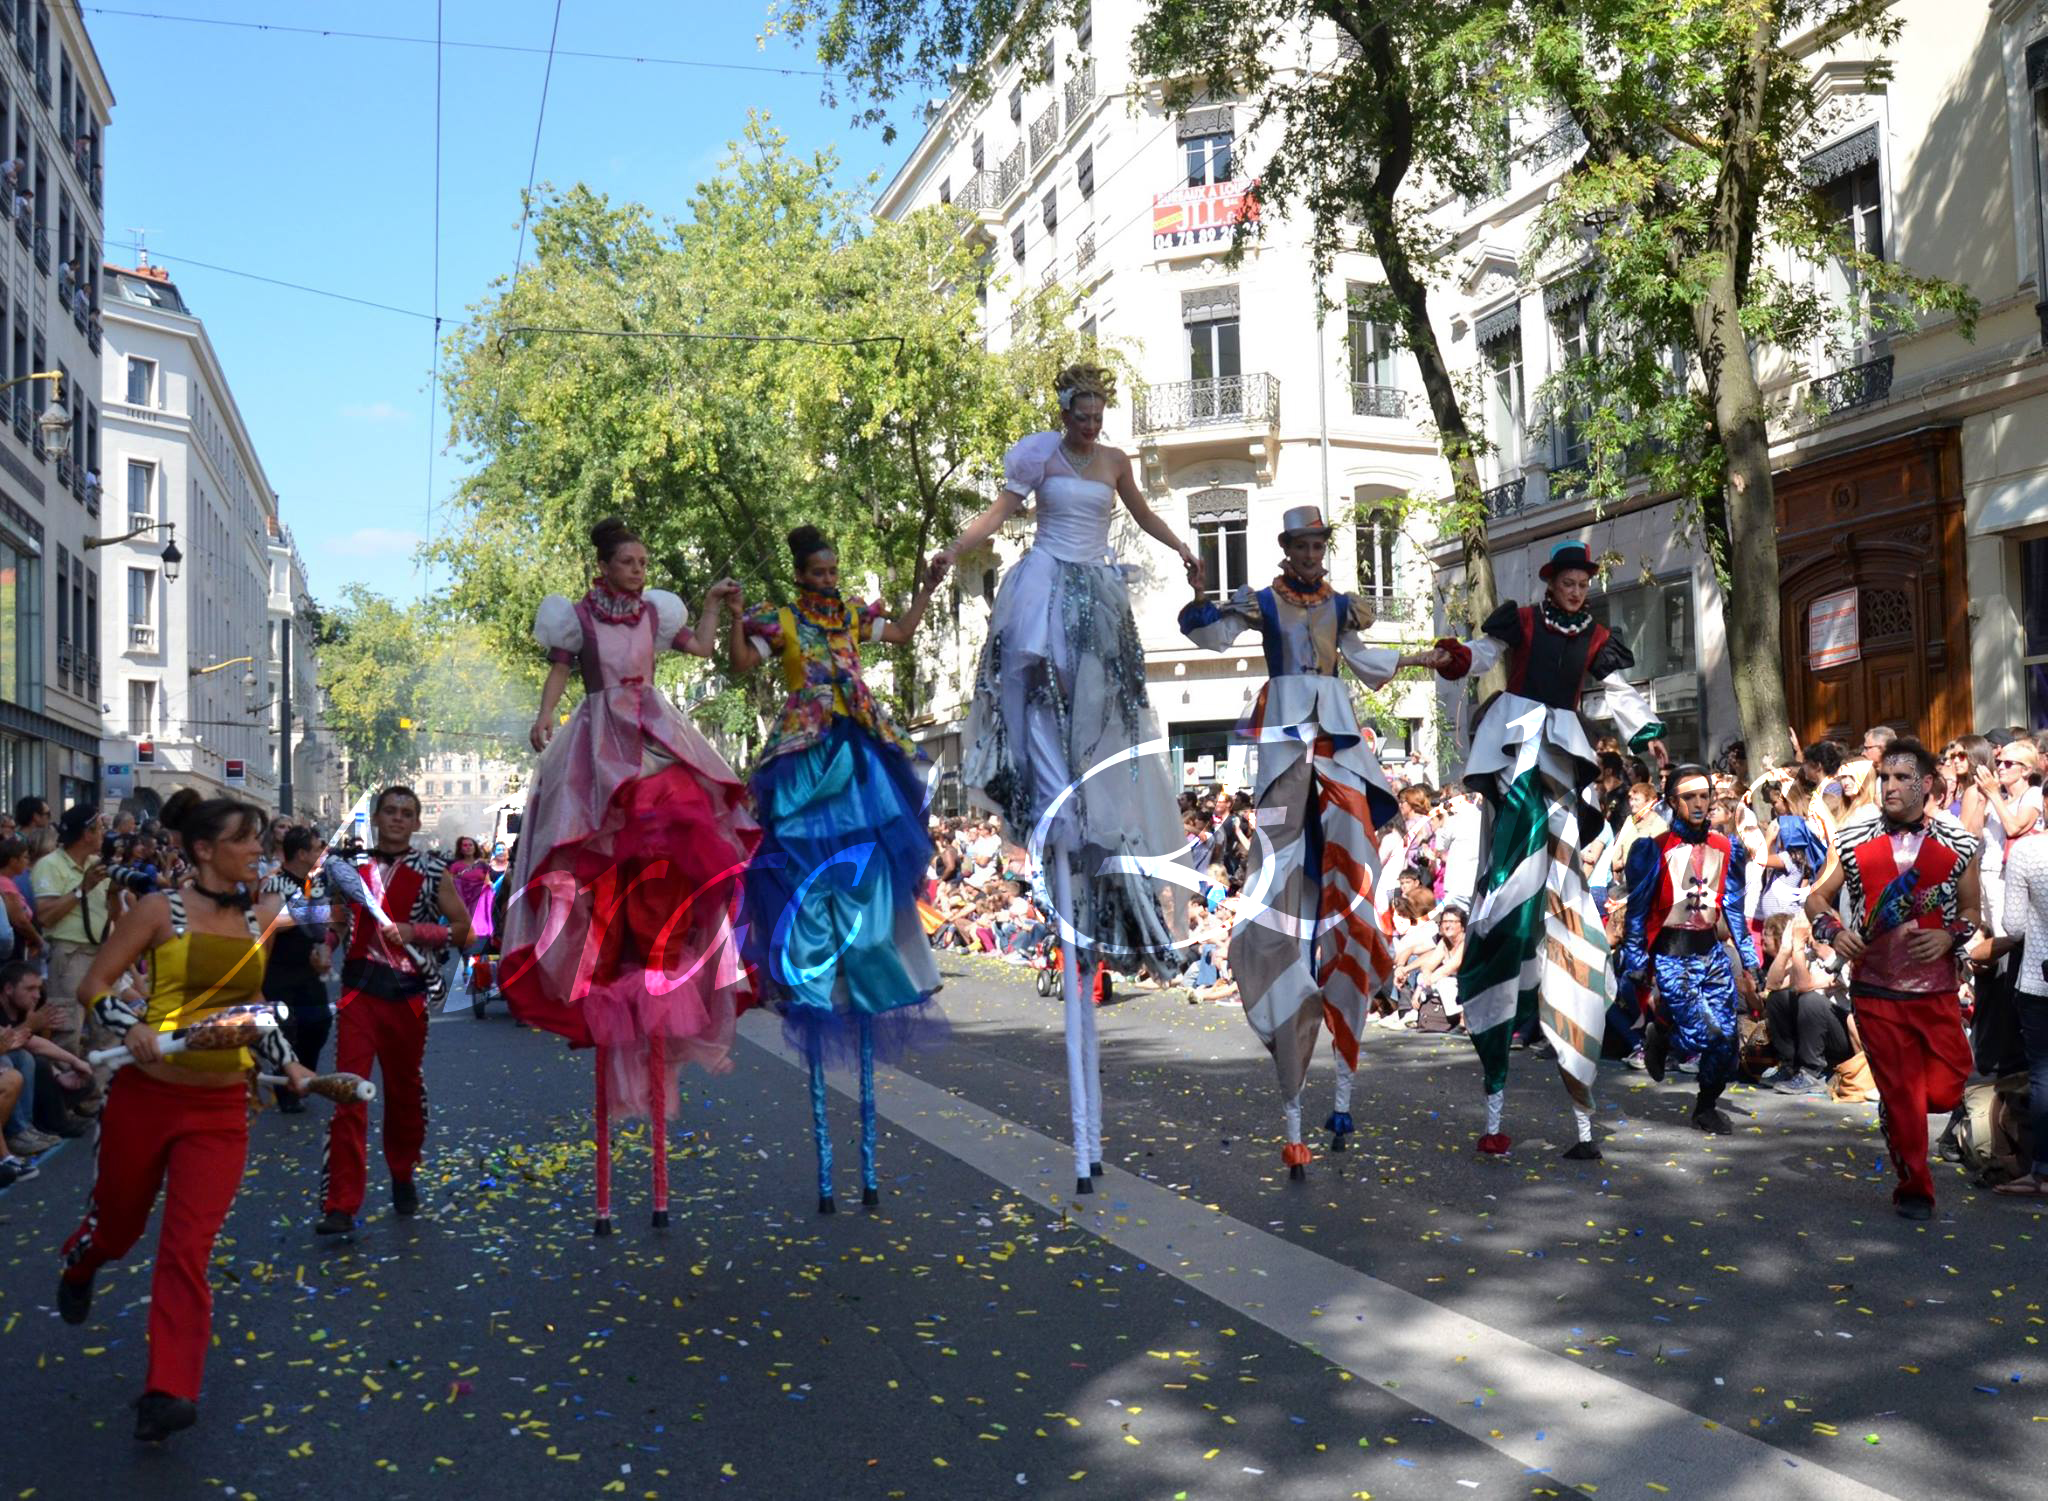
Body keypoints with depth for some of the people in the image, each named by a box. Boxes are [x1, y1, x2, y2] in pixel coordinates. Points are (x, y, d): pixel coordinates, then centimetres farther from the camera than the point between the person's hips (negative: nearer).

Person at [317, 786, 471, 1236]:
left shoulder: (432, 871, 0)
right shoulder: (352, 866, 7)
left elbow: (461, 928, 0)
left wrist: (415, 931, -14)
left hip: (406, 992, 0)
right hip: (359, 989, 1)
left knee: (405, 1090, 14)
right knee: (349, 1092, -9)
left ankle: (403, 1176, 36)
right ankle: (341, 1204, -8)